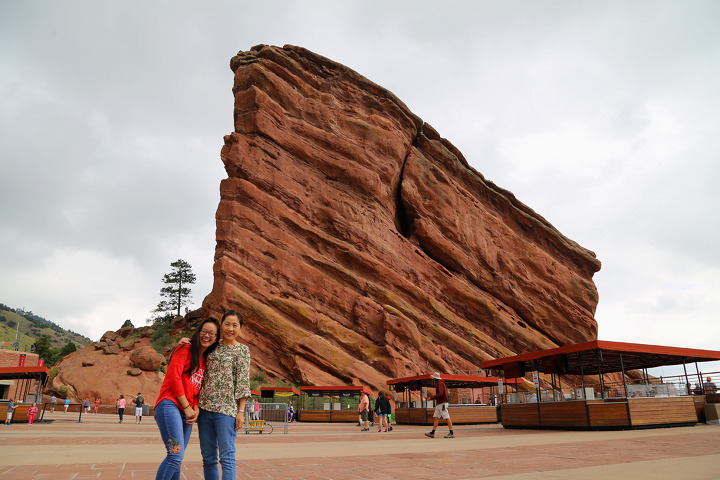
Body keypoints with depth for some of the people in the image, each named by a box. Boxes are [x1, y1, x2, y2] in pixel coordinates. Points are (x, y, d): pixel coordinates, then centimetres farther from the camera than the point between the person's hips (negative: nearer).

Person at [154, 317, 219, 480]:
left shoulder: (206, 360, 19)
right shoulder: (185, 349, -1)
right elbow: (174, 377, -9)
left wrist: (196, 409, 0)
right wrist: (187, 407, -7)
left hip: (187, 412, 7)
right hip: (170, 405, -7)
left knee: (177, 458, 9)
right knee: (176, 455, -17)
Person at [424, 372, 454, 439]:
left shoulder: (440, 383, -11)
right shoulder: (441, 383, 20)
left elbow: (440, 393, -22)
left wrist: (431, 398, -17)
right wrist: (431, 398, 22)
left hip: (442, 403, -10)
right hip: (439, 404, 10)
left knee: (447, 418, -8)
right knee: (436, 418, 5)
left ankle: (451, 434, -8)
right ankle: (432, 433, 3)